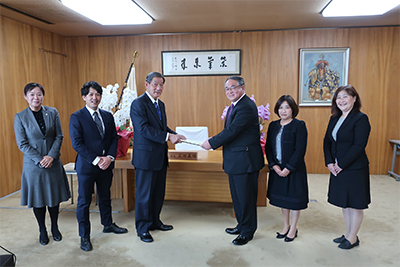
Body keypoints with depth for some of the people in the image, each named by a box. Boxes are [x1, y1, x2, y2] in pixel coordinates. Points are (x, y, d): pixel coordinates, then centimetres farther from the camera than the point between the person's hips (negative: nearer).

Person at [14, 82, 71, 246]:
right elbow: (22, 144, -6)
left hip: (53, 163, 1)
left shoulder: (53, 113, -1)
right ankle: (42, 230, 29)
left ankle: (55, 227, 31)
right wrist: (40, 160, -14)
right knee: (38, 198, 10)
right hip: (33, 165, -1)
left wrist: (51, 156, -13)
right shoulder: (20, 117, -4)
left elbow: (59, 136, -1)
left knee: (54, 196, 11)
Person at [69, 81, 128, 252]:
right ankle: (84, 236, 20)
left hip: (106, 165, 5)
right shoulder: (76, 117, -7)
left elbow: (114, 138, 6)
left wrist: (110, 157, -9)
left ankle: (108, 225, 39)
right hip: (86, 166, -5)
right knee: (84, 201, 6)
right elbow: (77, 143, -13)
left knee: (105, 197, 20)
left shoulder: (108, 116, 8)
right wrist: (96, 160, -17)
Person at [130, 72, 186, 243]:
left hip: (160, 156, 9)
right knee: (144, 194, 4)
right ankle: (143, 228, 20)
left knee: (158, 192, 18)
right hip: (146, 156, -8)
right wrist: (167, 137, -28)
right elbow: (144, 129, -23)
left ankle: (155, 221, 36)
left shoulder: (160, 104, 14)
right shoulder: (138, 103, -13)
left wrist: (174, 135, -1)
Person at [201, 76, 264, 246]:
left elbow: (232, 131, -23)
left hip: (245, 160, -10)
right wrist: (215, 142, 3)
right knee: (237, 196, 21)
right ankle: (242, 225, 37)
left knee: (246, 197, 4)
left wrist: (212, 143, -15)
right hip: (234, 161, 11)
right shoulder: (234, 106, 14)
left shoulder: (246, 107, -19)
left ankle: (248, 231, 21)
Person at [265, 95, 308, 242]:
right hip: (277, 169, 5)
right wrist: (273, 165, -8)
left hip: (294, 170, -5)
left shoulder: (299, 125, -10)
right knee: (282, 197, 15)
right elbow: (268, 147, 5)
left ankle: (293, 229, 26)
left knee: (294, 198, 7)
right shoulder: (273, 125, 6)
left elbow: (300, 150, -15)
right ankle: (286, 226, 34)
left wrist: (288, 168, -18)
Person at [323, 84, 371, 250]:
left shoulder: (360, 119, -13)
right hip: (337, 168, 7)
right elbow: (327, 141, 9)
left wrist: (341, 165, -17)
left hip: (355, 169, -7)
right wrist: (329, 162, -4)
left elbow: (359, 146, -20)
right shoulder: (334, 119, 9)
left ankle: (353, 238, 24)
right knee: (344, 203, 17)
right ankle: (348, 234, 33)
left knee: (355, 204, 7)